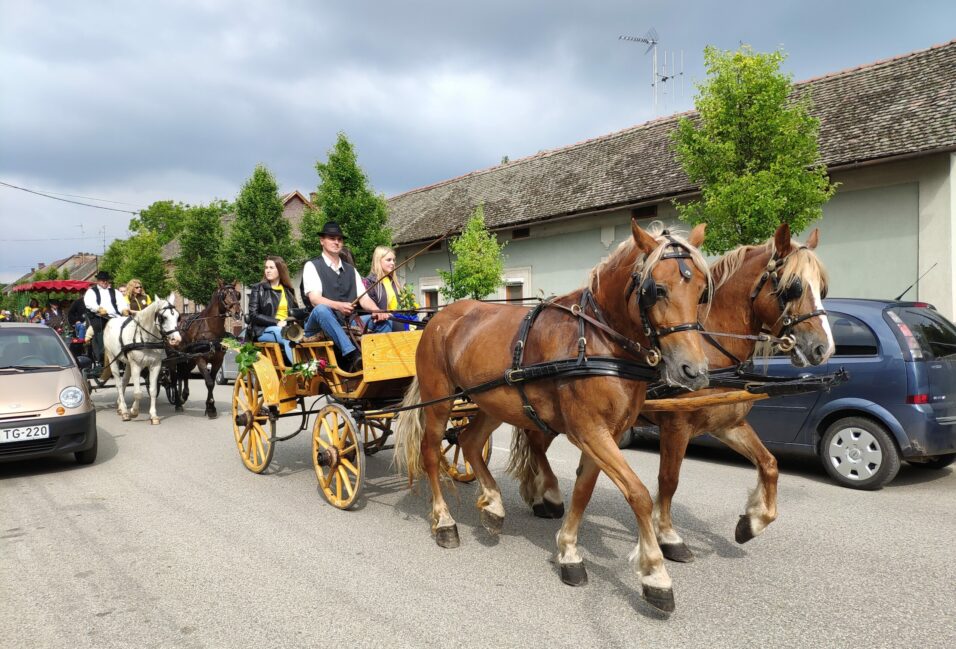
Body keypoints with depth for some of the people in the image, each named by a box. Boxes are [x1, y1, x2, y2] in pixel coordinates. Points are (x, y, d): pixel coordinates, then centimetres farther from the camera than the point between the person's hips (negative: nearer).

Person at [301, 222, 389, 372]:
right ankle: (352, 356, -52)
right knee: (321, 309, -38)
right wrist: (339, 306, -33)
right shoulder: (312, 266, 3)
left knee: (382, 320, -13)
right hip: (319, 325, -5)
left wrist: (377, 311, -15)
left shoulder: (351, 269, 20)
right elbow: (315, 300, -12)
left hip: (348, 325, 5)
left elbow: (364, 299, 9)